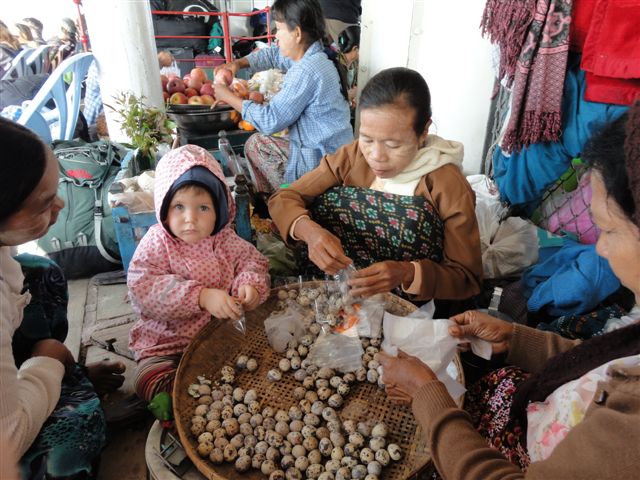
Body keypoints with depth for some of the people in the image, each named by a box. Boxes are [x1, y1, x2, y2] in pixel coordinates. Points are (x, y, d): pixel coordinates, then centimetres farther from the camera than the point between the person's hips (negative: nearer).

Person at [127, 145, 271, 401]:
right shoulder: (157, 243, -9)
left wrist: (250, 284, -18)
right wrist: (201, 296, -33)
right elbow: (142, 288, -21)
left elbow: (251, 260, 8)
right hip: (167, 342, -2)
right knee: (150, 380, -25)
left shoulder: (225, 240, -1)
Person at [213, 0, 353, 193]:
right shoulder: (311, 56, 5)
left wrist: (229, 97, -9)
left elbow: (271, 121, -21)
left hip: (320, 162, -9)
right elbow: (274, 54, 23)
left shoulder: (306, 71, -24)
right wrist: (238, 63, 8)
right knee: (258, 141, 19)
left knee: (255, 144, 7)